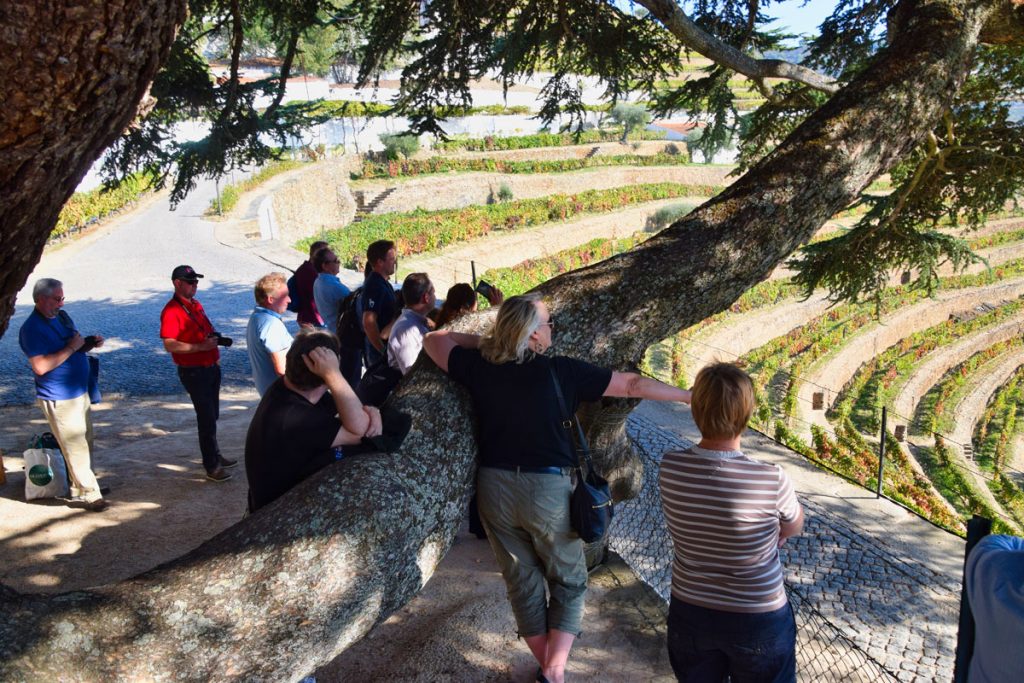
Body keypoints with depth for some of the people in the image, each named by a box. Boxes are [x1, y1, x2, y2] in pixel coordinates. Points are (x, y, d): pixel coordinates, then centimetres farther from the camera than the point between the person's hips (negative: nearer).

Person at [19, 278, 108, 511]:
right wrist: (71, 348, -23)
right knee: (75, 447, -5)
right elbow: (40, 366, -27)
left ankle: (84, 484, 28)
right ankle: (87, 494, 1)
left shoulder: (62, 316, 9)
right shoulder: (32, 328, -17)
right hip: (59, 399, -9)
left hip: (80, 392, 9)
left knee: (86, 444, 16)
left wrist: (89, 343, 2)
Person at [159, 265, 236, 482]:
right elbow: (169, 345, -24)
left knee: (211, 416, 19)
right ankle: (211, 467, 2)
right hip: (194, 372, -9)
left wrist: (215, 339, 6)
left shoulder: (196, 305, 12)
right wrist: (201, 346, -27)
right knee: (206, 418, -5)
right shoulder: (171, 311, -17)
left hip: (211, 367, 9)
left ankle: (215, 456, 32)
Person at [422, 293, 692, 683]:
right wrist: (688, 395, 5)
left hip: (495, 487, 4)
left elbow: (433, 339, 14)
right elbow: (631, 385, -5)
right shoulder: (561, 371, -12)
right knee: (568, 582, 14)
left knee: (522, 582, 17)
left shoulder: (480, 367, -3)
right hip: (547, 489, -3)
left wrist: (483, 341, 14)